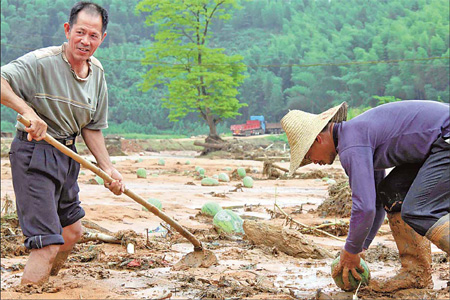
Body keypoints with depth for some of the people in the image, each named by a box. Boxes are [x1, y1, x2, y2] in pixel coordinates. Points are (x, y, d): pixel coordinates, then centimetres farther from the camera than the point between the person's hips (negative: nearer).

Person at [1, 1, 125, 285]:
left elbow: (91, 126, 14)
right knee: (48, 242, -15)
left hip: (67, 155, 9)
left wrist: (108, 168, 7)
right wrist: (27, 110, -37)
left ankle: (47, 283, 41)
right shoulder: (41, 62, -17)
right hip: (34, 154, -9)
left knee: (72, 231, 21)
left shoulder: (97, 72, 7)